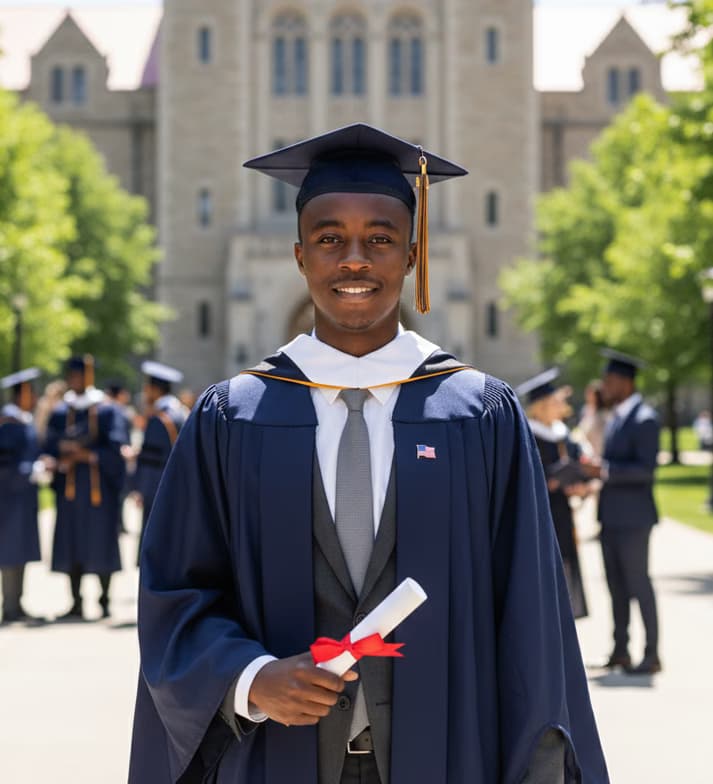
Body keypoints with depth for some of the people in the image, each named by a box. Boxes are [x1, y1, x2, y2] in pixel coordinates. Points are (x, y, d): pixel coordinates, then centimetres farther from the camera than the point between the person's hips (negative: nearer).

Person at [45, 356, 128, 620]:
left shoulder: (107, 411, 2)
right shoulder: (60, 413, 12)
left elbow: (117, 447, -7)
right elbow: (50, 446, 4)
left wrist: (90, 456, -18)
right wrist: (63, 451, -16)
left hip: (99, 486, -3)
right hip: (70, 487, 3)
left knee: (101, 543, -2)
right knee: (71, 544, 2)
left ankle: (104, 600, 9)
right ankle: (76, 604, 8)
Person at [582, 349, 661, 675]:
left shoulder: (644, 419, -14)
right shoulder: (617, 417, 15)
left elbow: (645, 468, -20)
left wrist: (604, 470, -24)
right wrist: (594, 470, 7)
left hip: (632, 516, -9)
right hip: (612, 515, 9)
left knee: (638, 582, -4)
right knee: (616, 584, 12)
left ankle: (652, 655, 3)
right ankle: (620, 651, 19)